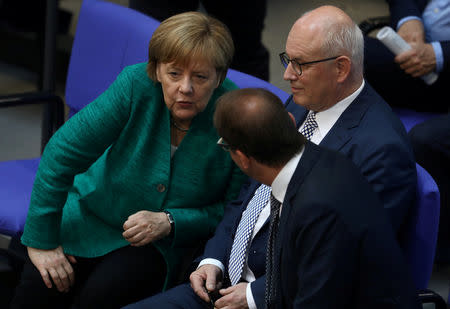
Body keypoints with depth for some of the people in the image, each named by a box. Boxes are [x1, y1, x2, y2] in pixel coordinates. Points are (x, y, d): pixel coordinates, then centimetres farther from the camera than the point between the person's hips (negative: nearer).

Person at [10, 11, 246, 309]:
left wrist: (169, 223, -22)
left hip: (163, 242, -1)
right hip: (93, 216, 1)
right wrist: (41, 241, -13)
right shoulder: (136, 86, -18)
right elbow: (63, 152, -14)